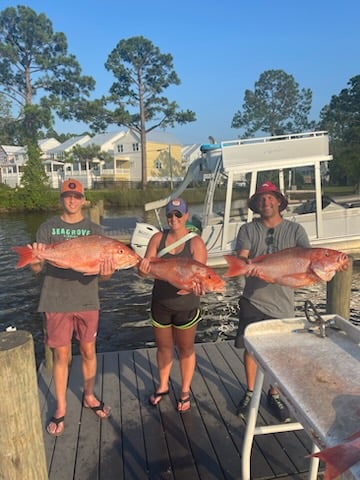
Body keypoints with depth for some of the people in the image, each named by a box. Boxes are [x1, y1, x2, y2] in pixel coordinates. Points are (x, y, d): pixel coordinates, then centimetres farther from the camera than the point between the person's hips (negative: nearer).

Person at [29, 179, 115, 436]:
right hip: (56, 301, -1)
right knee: (61, 355, 9)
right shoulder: (48, 228, 0)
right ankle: (61, 408, 27)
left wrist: (106, 272, -27)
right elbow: (37, 268, -3)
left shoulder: (94, 230, 0)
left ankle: (89, 396, 36)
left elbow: (101, 269, -3)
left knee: (88, 351, 14)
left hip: (87, 301, 1)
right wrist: (35, 258, -27)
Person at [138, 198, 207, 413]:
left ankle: (185, 392, 38)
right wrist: (144, 267, -36)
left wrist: (196, 285, -45)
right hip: (160, 303, 3)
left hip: (186, 306, -3)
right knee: (164, 347, 21)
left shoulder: (196, 243, -14)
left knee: (185, 348, 16)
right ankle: (163, 386, 44)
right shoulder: (158, 238, -5)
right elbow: (146, 268, -12)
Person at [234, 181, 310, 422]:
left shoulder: (294, 229, -2)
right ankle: (250, 392, 36)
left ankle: (274, 394, 37)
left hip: (282, 303, 0)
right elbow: (241, 257, -16)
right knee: (251, 348, 13)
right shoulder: (248, 230, -2)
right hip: (253, 301, 0)